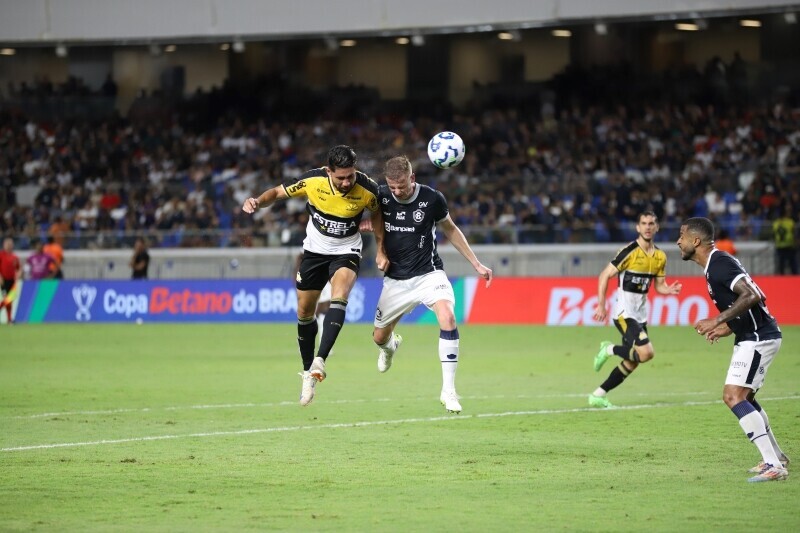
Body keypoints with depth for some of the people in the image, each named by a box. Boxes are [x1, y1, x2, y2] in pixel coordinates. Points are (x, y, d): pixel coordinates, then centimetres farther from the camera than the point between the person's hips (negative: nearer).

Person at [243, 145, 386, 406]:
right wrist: (257, 202, -26)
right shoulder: (313, 180, -21)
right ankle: (308, 373, 24)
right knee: (304, 313, 7)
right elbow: (278, 192, -6)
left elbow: (377, 213, 2)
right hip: (315, 249, 2)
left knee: (338, 298, -29)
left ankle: (319, 362, -36)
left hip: (346, 252, -2)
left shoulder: (367, 189, -22)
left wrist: (380, 249, -1)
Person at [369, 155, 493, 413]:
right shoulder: (381, 196, -10)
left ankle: (448, 390, -23)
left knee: (447, 317, -29)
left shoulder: (432, 199, -12)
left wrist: (476, 264, 7)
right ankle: (391, 346, 53)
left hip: (428, 274, -2)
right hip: (395, 280, 2)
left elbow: (450, 229, 7)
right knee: (379, 337, 10)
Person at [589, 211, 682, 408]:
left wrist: (669, 290, -9)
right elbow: (604, 276, -12)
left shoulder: (660, 256, 6)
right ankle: (609, 349, 2)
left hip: (641, 313, 8)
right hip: (624, 312, -8)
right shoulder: (629, 251, -15)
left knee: (632, 362, 7)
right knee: (646, 352, -22)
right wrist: (601, 305, -16)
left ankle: (598, 395, 18)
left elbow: (659, 286, 15)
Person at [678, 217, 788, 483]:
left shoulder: (720, 264, -17)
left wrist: (717, 321, -27)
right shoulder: (715, 264, 15)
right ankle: (776, 457, 33)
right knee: (744, 398, 21)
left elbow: (751, 295, -30)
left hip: (757, 338, -11)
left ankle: (773, 465, -21)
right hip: (751, 337, 11)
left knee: (734, 396, -18)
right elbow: (752, 297, 22)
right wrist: (726, 328, 16)